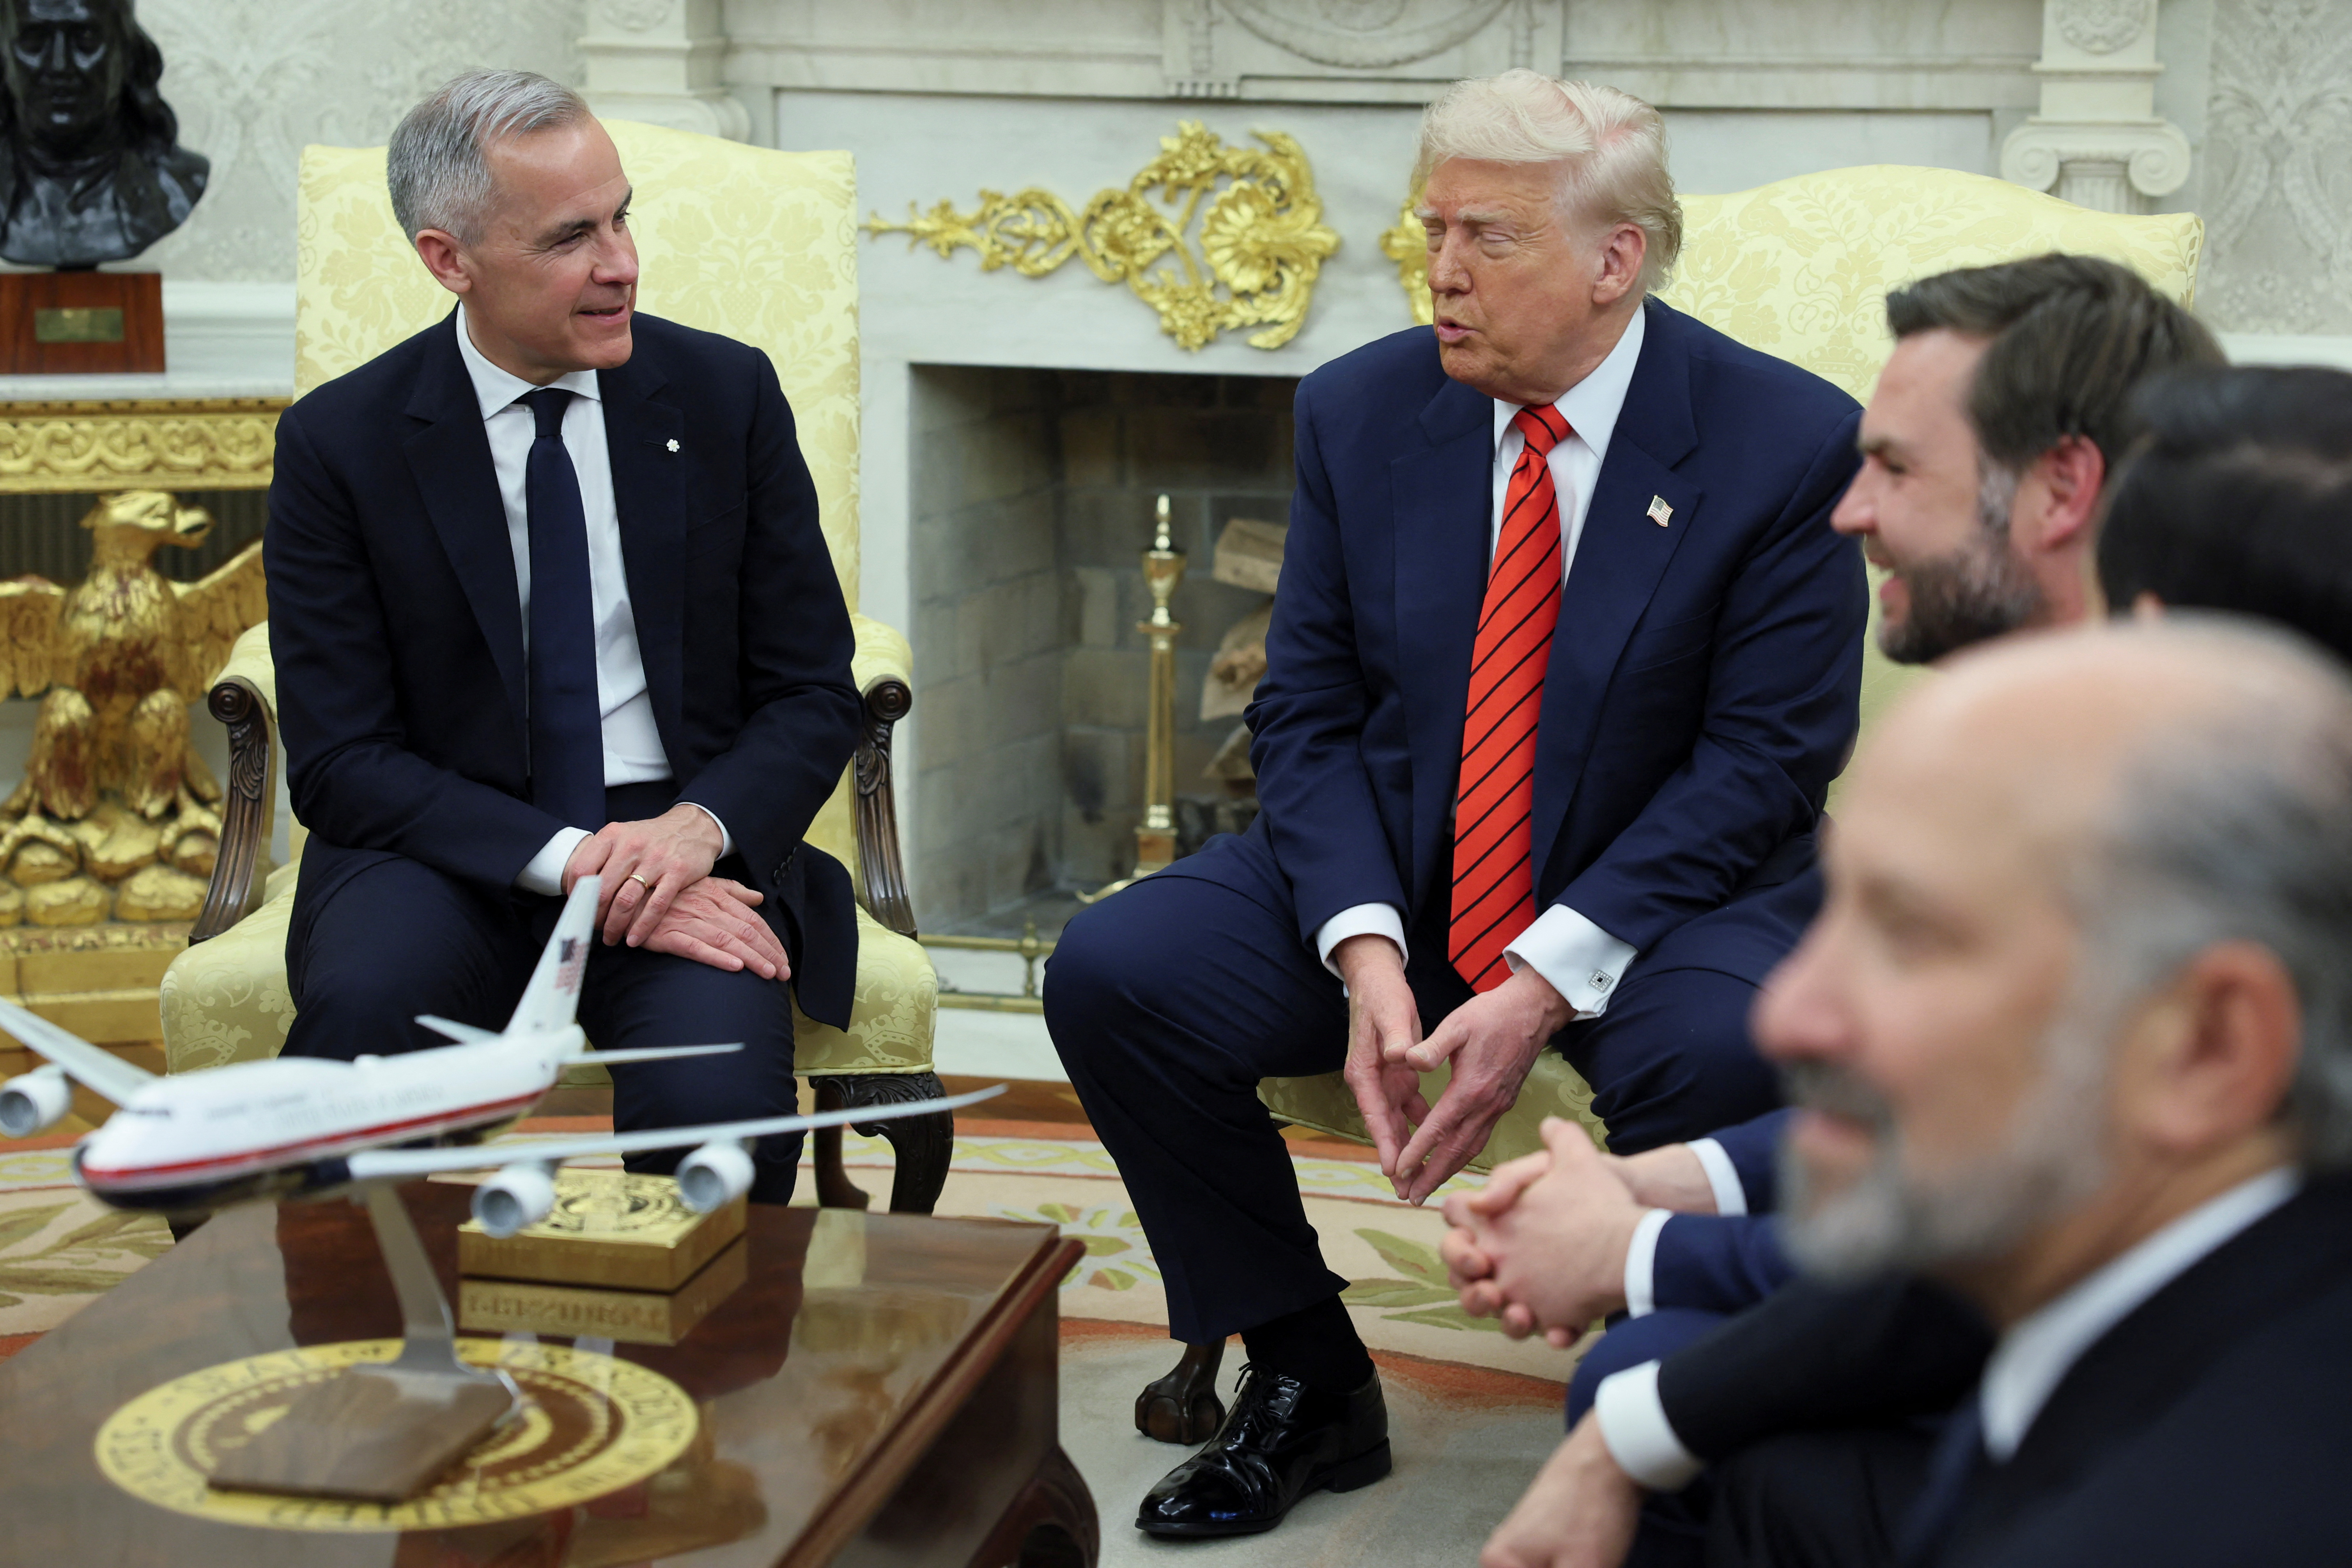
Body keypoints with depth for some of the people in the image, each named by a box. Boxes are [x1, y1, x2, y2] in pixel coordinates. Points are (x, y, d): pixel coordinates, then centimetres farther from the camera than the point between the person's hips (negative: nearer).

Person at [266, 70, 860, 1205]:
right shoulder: (338, 442, -2)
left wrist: (699, 826, -17)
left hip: (690, 845, 1)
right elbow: (340, 762, -5)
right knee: (362, 1013, -33)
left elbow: (814, 697, 4)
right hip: (452, 853, 0)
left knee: (714, 1094, -30)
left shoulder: (727, 395, 3)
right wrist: (566, 860, -20)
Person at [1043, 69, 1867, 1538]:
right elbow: (1309, 713, 0)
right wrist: (1364, 952, -18)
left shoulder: (1791, 441, -11)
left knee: (1725, 1053, -37)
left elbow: (1765, 757, -13)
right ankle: (1311, 1387, 2)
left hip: (1659, 889, -3)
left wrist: (1544, 984, -23)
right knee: (1111, 974, -17)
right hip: (1391, 870, 4)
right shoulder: (1361, 411, 0)